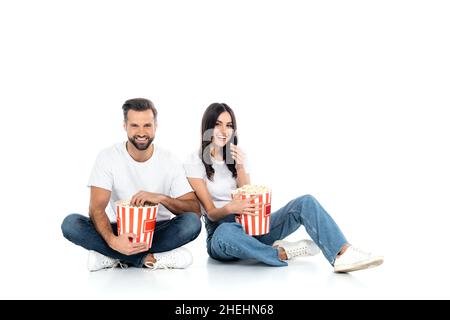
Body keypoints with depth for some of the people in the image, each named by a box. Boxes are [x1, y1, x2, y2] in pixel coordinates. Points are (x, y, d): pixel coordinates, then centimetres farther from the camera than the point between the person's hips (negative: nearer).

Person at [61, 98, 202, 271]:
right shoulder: (108, 157, -8)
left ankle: (112, 257, -22)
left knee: (192, 222, -32)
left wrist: (161, 198, -29)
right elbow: (97, 208, -17)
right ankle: (149, 259, -25)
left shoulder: (169, 161, -6)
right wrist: (112, 240, -38)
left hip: (160, 230, 0)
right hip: (123, 231, 0)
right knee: (70, 223, -25)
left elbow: (195, 209, -10)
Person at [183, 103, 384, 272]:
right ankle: (281, 253, -24)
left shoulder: (238, 157, 10)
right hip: (221, 233, -4)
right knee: (226, 232, -44)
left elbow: (248, 200, -2)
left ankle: (343, 255, -39)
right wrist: (230, 208, -33)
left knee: (306, 202, -18)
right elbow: (211, 212, -11)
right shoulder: (195, 163, -4)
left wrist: (240, 168, -15)